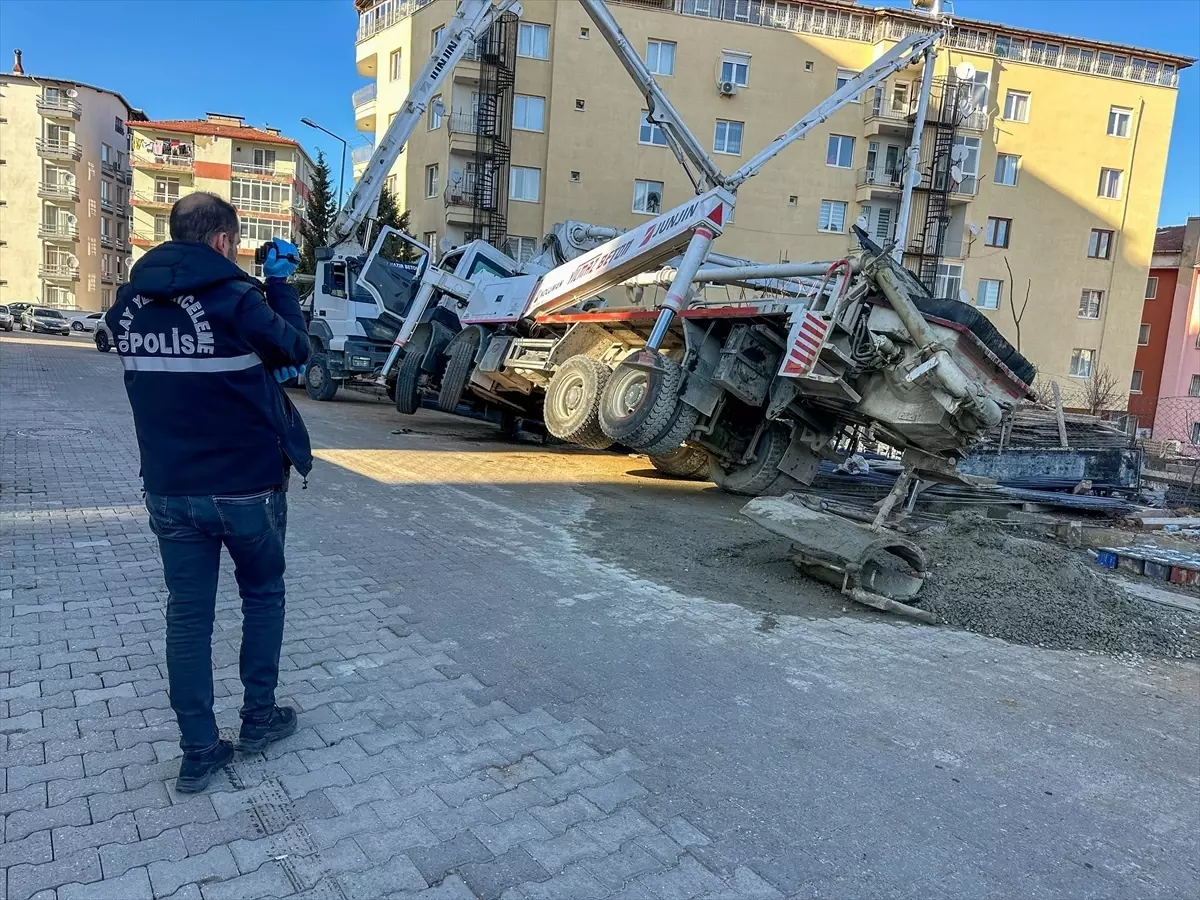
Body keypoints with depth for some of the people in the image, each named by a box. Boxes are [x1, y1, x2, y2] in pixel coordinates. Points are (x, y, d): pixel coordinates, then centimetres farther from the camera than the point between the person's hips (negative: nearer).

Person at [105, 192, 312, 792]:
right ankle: (258, 719, 28)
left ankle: (199, 753, 19)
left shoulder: (128, 305, 2)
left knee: (187, 614, 11)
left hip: (169, 490, 4)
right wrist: (278, 284, 7)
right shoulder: (235, 299, -16)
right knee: (263, 595, 18)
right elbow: (296, 351, -2)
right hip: (248, 486, -4)